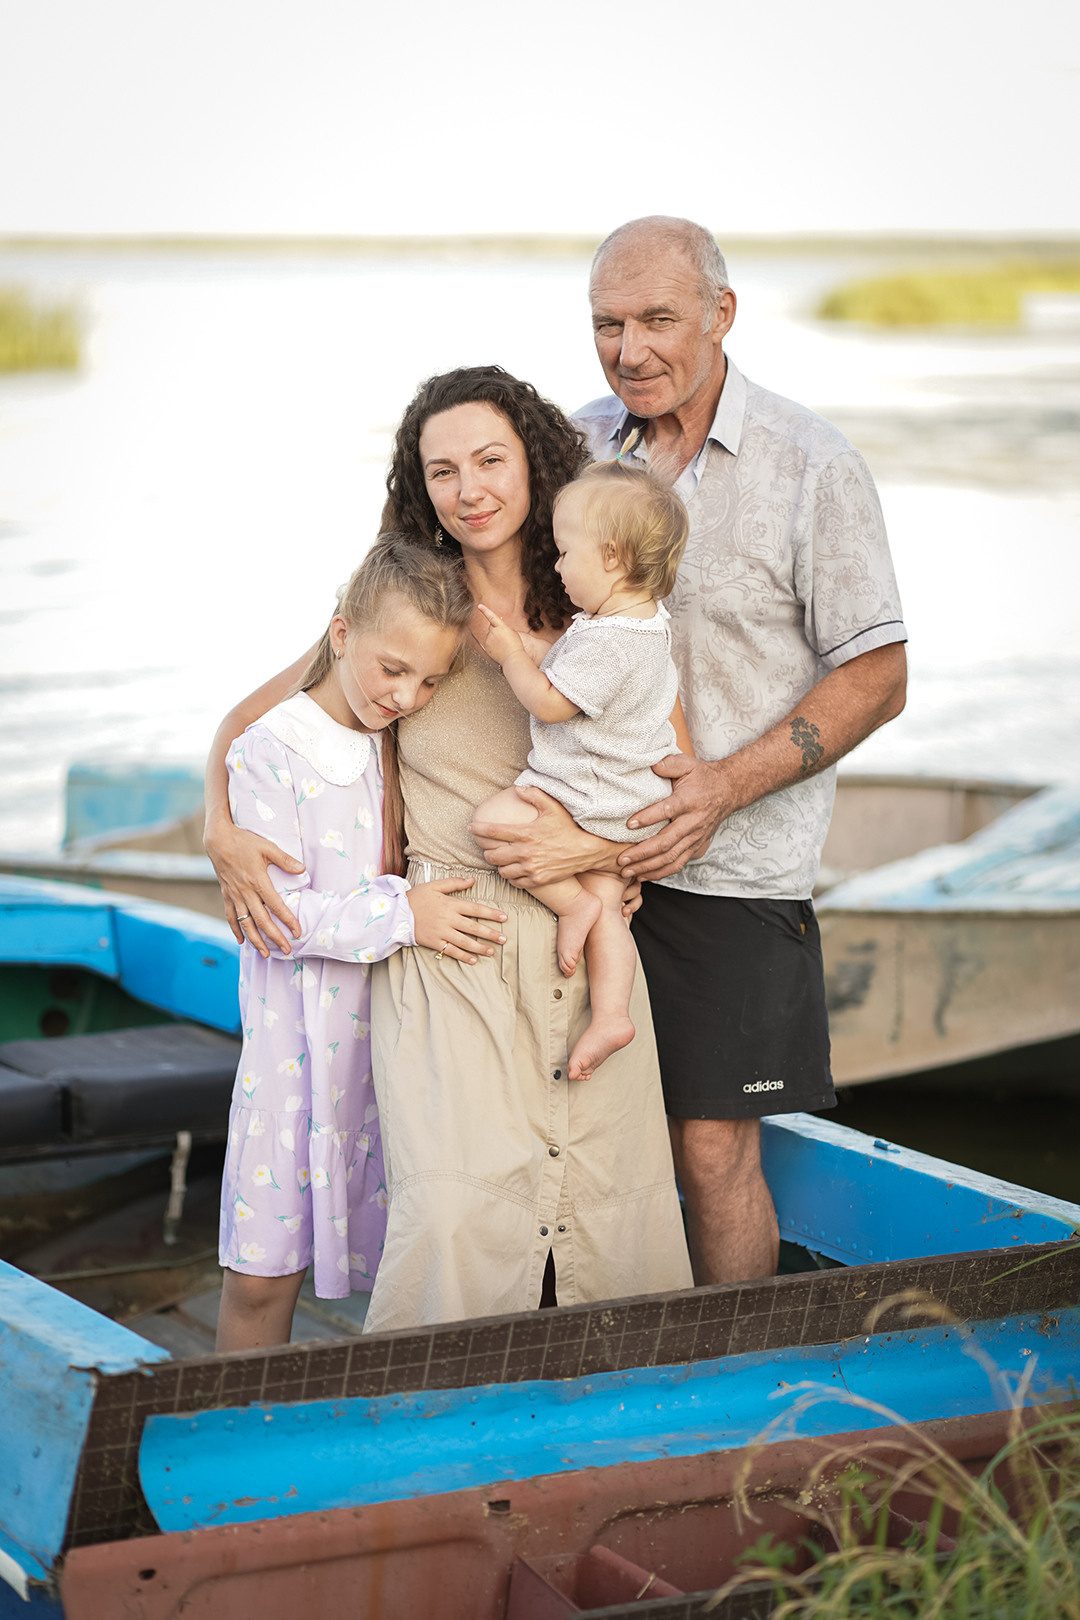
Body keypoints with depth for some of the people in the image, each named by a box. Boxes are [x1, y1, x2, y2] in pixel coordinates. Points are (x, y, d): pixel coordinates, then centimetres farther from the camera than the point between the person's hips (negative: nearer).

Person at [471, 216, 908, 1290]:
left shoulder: (813, 468, -6)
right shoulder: (573, 447, 5)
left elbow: (876, 680, -5)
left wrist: (724, 784, -17)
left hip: (728, 870, -3)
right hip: (583, 854, 4)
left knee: (714, 1150, 0)